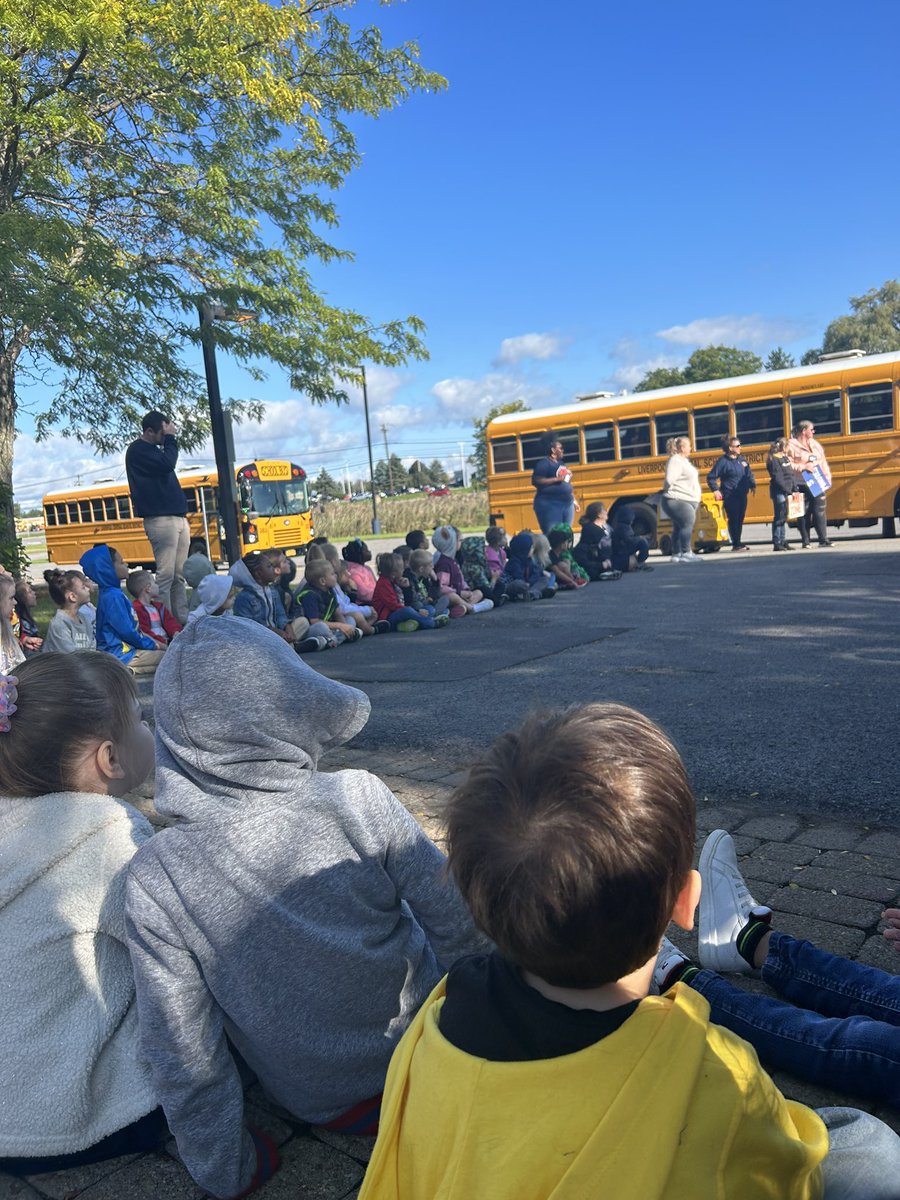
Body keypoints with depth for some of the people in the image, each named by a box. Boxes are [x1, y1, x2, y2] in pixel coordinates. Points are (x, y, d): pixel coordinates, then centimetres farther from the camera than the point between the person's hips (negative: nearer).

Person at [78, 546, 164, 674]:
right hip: (120, 653, -10)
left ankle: (129, 669, -2)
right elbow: (126, 631, -18)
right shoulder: (113, 597, -17)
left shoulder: (114, 593, 14)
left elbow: (133, 627, 18)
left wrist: (151, 642, 12)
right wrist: (152, 645, -7)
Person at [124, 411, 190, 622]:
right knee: (165, 575, -11)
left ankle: (182, 619, 9)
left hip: (178, 518, 9)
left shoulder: (155, 449, 22)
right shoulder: (138, 450, -5)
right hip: (160, 520, -9)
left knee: (179, 575, 7)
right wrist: (170, 438, -9)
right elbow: (167, 464, -19)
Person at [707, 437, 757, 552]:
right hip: (730, 496, -6)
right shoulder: (723, 462, -10)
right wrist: (716, 490, -17)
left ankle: (738, 542, 20)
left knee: (740, 519, 11)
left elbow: (750, 474, 21)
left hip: (742, 495, 7)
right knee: (733, 519, -2)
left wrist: (752, 485, 9)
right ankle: (736, 544, 5)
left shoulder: (742, 459, 10)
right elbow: (711, 477, -9)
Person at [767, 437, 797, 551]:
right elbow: (778, 479, -17)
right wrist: (789, 491, -16)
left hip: (787, 492, 8)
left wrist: (794, 489, 6)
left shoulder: (786, 457, 15)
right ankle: (777, 543, -3)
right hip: (779, 492, -8)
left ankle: (783, 541, 17)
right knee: (779, 518, -6)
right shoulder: (774, 460, -11)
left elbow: (791, 475, 16)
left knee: (784, 518, 12)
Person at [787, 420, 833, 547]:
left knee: (820, 511, 2)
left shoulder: (814, 444, 15)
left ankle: (823, 539, 7)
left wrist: (827, 477, 5)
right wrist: (803, 467, -20)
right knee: (804, 513, 0)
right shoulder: (792, 445, -4)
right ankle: (805, 541, 6)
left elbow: (823, 462, 15)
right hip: (802, 485, -5)